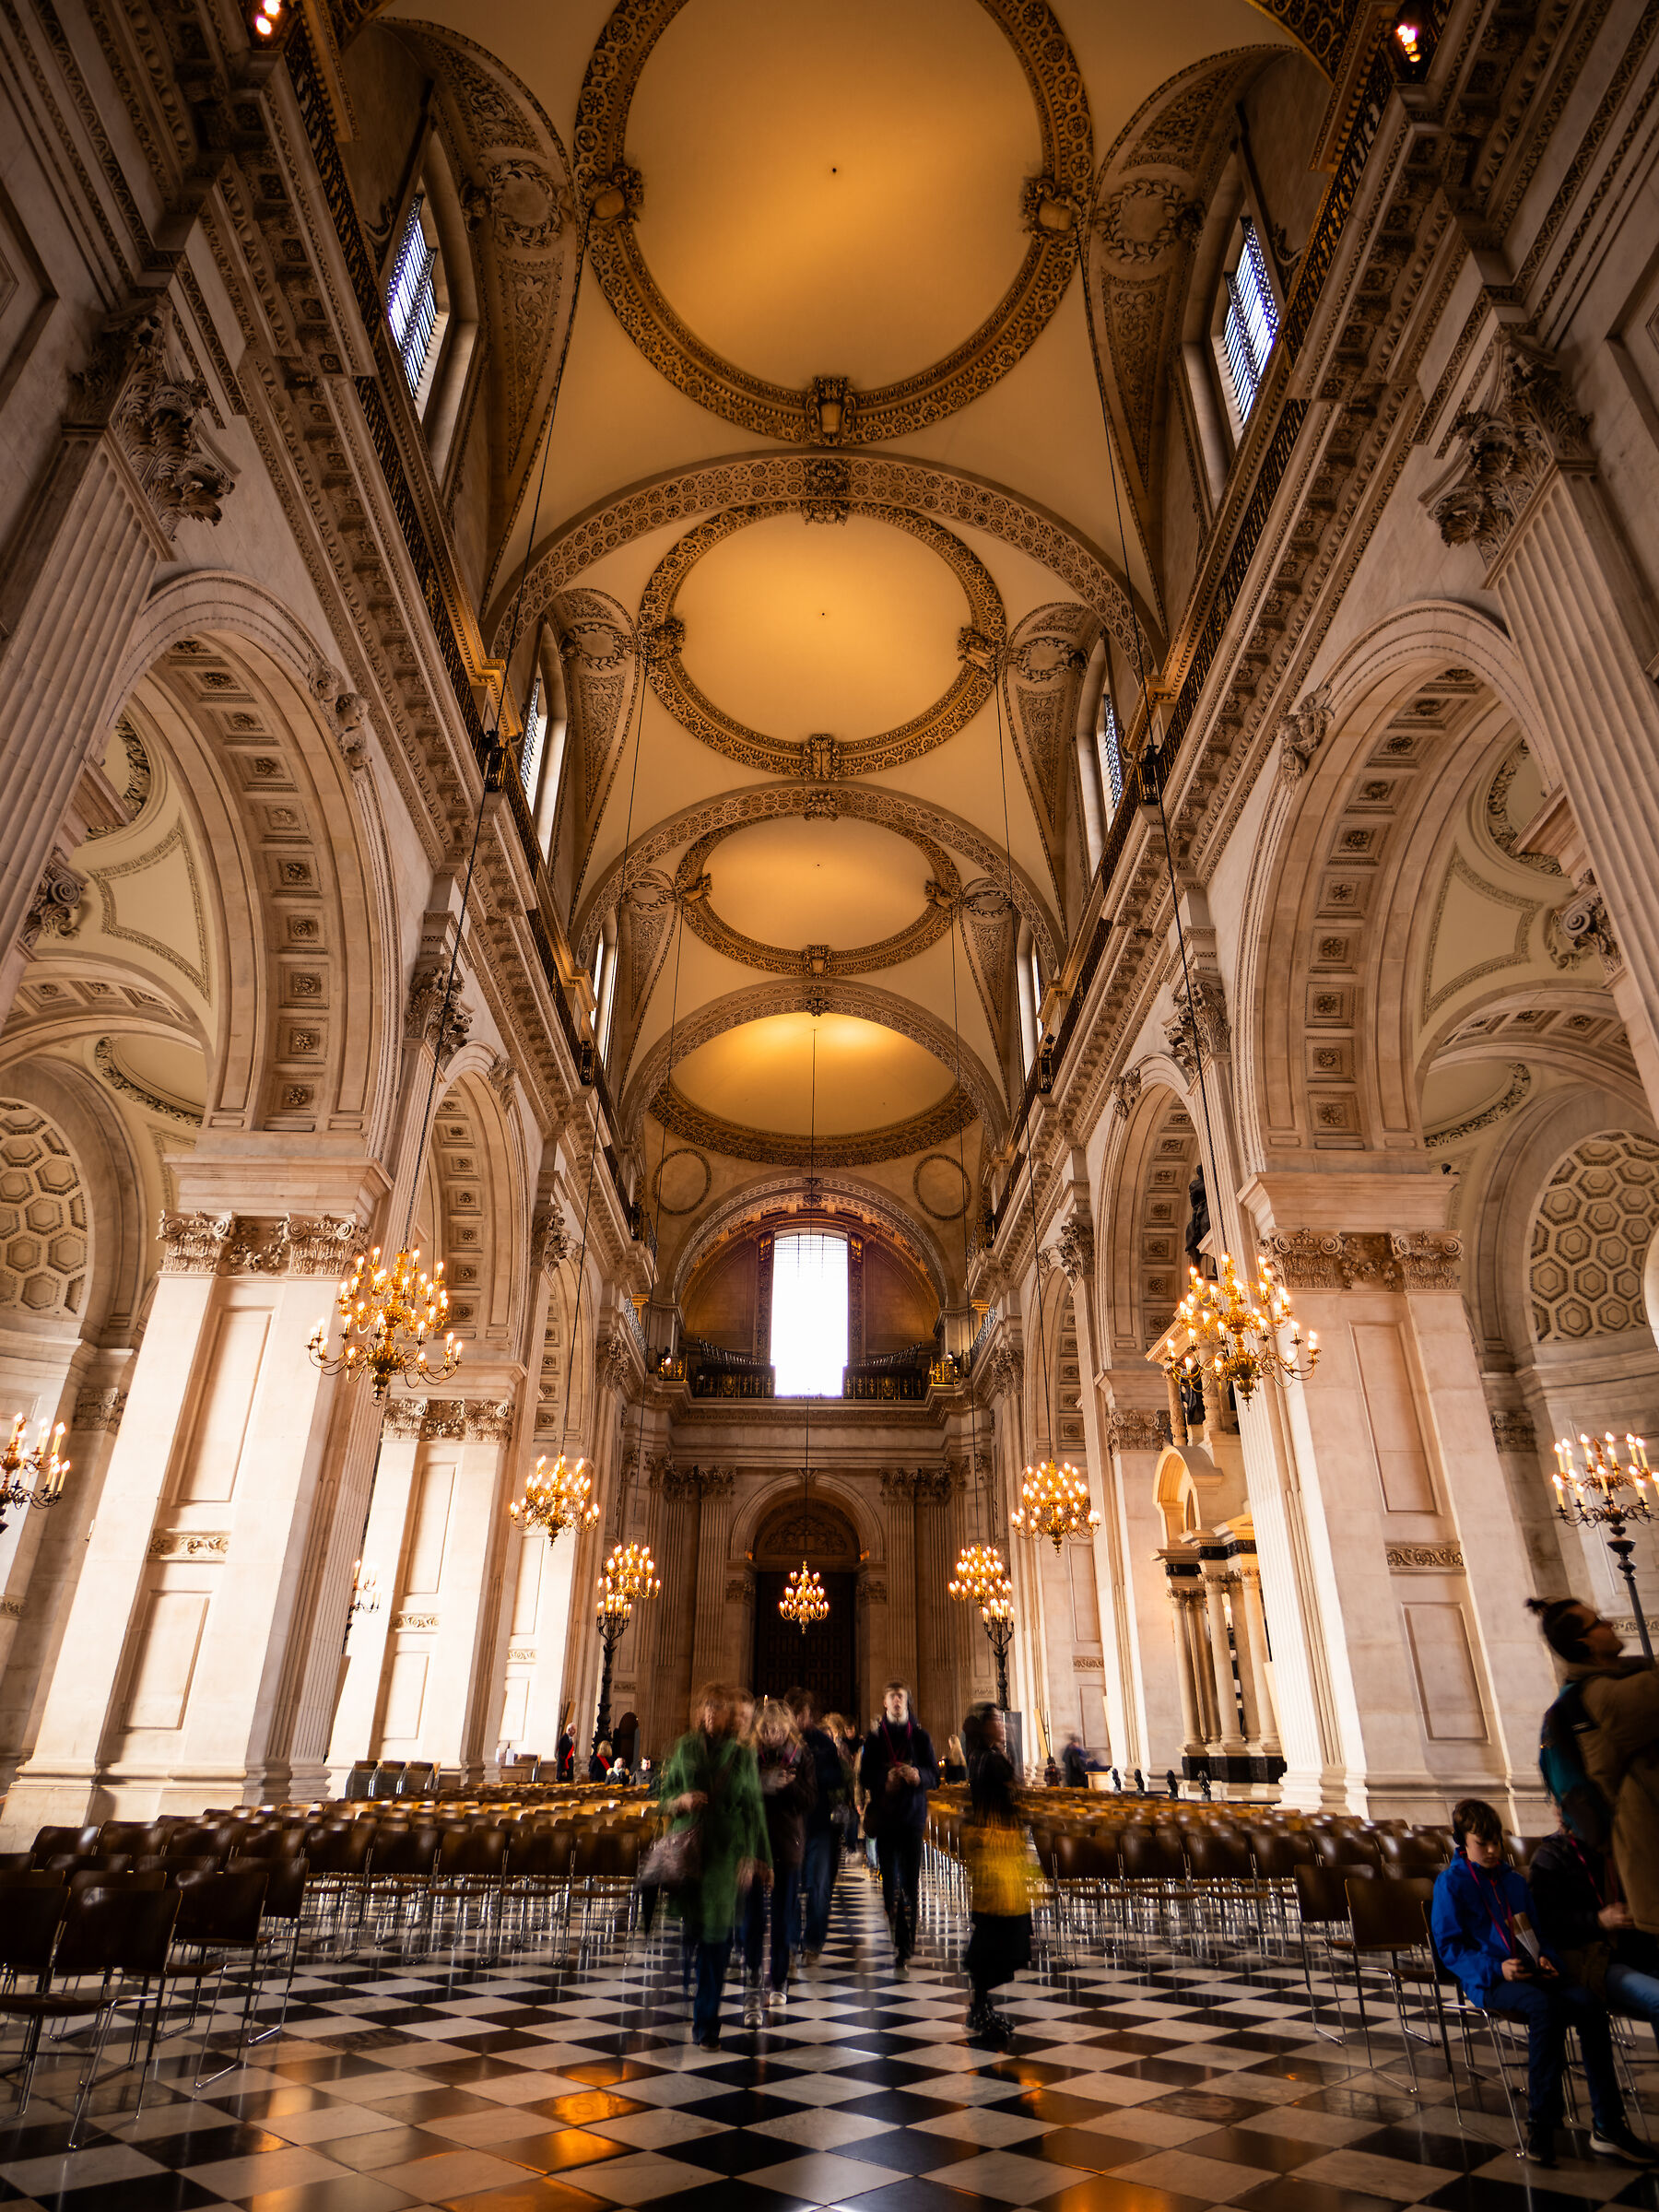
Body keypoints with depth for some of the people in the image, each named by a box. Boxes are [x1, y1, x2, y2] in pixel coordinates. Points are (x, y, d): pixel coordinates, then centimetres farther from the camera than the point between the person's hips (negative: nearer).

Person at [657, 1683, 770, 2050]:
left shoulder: (742, 1755, 2)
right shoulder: (684, 1748, 5)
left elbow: (753, 1810, 3)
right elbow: (664, 1798, 9)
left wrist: (749, 1858, -3)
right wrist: (681, 1801, -12)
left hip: (726, 1854, -1)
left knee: (716, 1938, 1)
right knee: (687, 1929, -2)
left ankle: (706, 2025, 13)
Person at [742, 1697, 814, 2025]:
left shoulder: (800, 1756, 0)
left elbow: (809, 1797, -6)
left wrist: (784, 1785, -20)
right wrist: (764, 1786, -24)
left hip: (788, 1846, 2)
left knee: (783, 1918, 12)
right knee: (753, 1918, -5)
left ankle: (780, 1983, 27)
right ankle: (752, 1994, -1)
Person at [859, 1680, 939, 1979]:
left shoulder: (920, 1736, 5)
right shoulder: (874, 1737, 5)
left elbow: (935, 1777, 3)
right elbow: (864, 1775, -1)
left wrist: (919, 1775, -19)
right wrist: (887, 1777, -20)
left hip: (912, 1817, -1)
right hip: (883, 1817, 1)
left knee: (910, 1885, -7)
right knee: (889, 1882, 8)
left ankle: (903, 1955, -3)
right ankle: (900, 1939, 28)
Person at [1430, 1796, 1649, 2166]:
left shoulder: (1514, 1881, 19)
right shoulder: (1451, 1884, -1)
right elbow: (1449, 1947, -4)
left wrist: (1545, 1958, 2)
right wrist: (1496, 1968, -17)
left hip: (1529, 1974, 6)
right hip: (1487, 1981, -5)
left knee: (1586, 2002, -24)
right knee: (1546, 2006, -35)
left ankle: (1607, 2126, -17)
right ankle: (1541, 2125, -25)